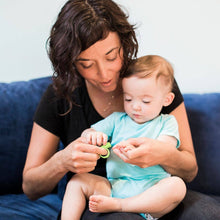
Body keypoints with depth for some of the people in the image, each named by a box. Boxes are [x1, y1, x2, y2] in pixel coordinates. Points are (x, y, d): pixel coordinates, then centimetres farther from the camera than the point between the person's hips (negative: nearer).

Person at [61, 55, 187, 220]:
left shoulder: (167, 122, 9)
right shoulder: (117, 120, 18)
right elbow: (86, 134, 12)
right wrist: (91, 135, -15)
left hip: (151, 191, -3)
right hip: (114, 186, 3)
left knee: (177, 185, -32)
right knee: (78, 180, -11)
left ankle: (117, 205, -32)